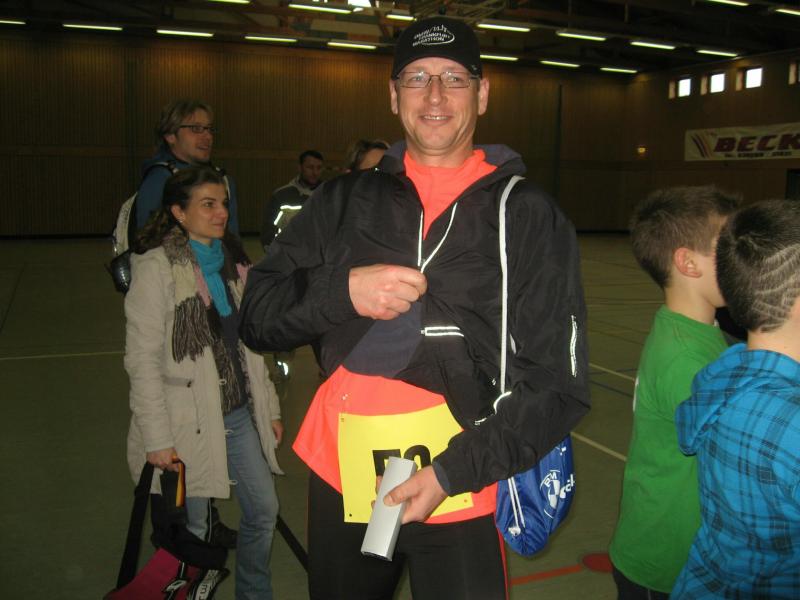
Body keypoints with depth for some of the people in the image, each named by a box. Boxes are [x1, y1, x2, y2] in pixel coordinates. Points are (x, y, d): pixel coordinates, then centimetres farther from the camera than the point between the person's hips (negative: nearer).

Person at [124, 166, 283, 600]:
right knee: (193, 531, 7)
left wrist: (269, 408, 13)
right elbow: (142, 360, -14)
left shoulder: (233, 262, 9)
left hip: (239, 414, 6)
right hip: (189, 419, -6)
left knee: (263, 509, 13)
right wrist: (157, 438, -16)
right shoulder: (157, 268, -11)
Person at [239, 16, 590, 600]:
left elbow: (558, 385, -5)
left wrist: (454, 471, -14)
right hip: (342, 479, 3)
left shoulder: (530, 215, -4)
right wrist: (343, 289, -16)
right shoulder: (346, 199, 4)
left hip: (460, 491, -2)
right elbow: (257, 316, 3)